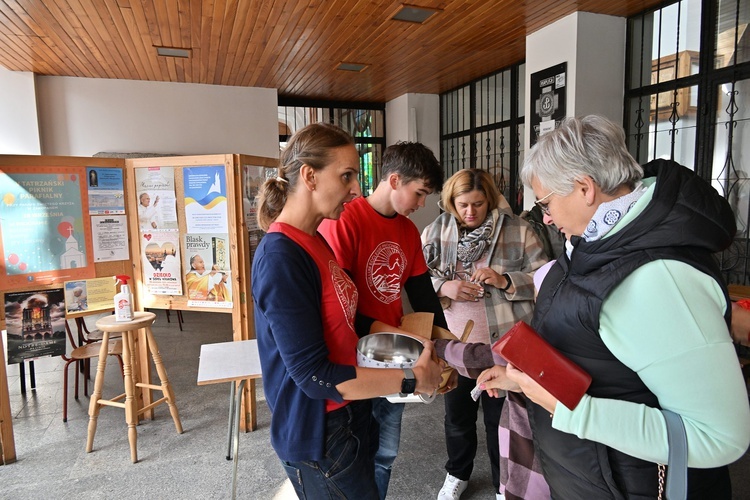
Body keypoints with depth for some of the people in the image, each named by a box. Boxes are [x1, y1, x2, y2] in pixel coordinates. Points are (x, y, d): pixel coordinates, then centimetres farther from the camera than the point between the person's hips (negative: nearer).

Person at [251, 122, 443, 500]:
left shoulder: (314, 241, 3)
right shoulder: (280, 257, -25)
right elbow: (314, 376, -25)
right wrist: (412, 380, -21)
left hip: (350, 415, 8)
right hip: (320, 435, -8)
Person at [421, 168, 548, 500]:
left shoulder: (518, 231, -6)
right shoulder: (434, 232, -1)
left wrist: (505, 281, -20)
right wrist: (443, 287, -17)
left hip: (503, 344, -1)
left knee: (500, 417, 16)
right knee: (457, 416, 20)